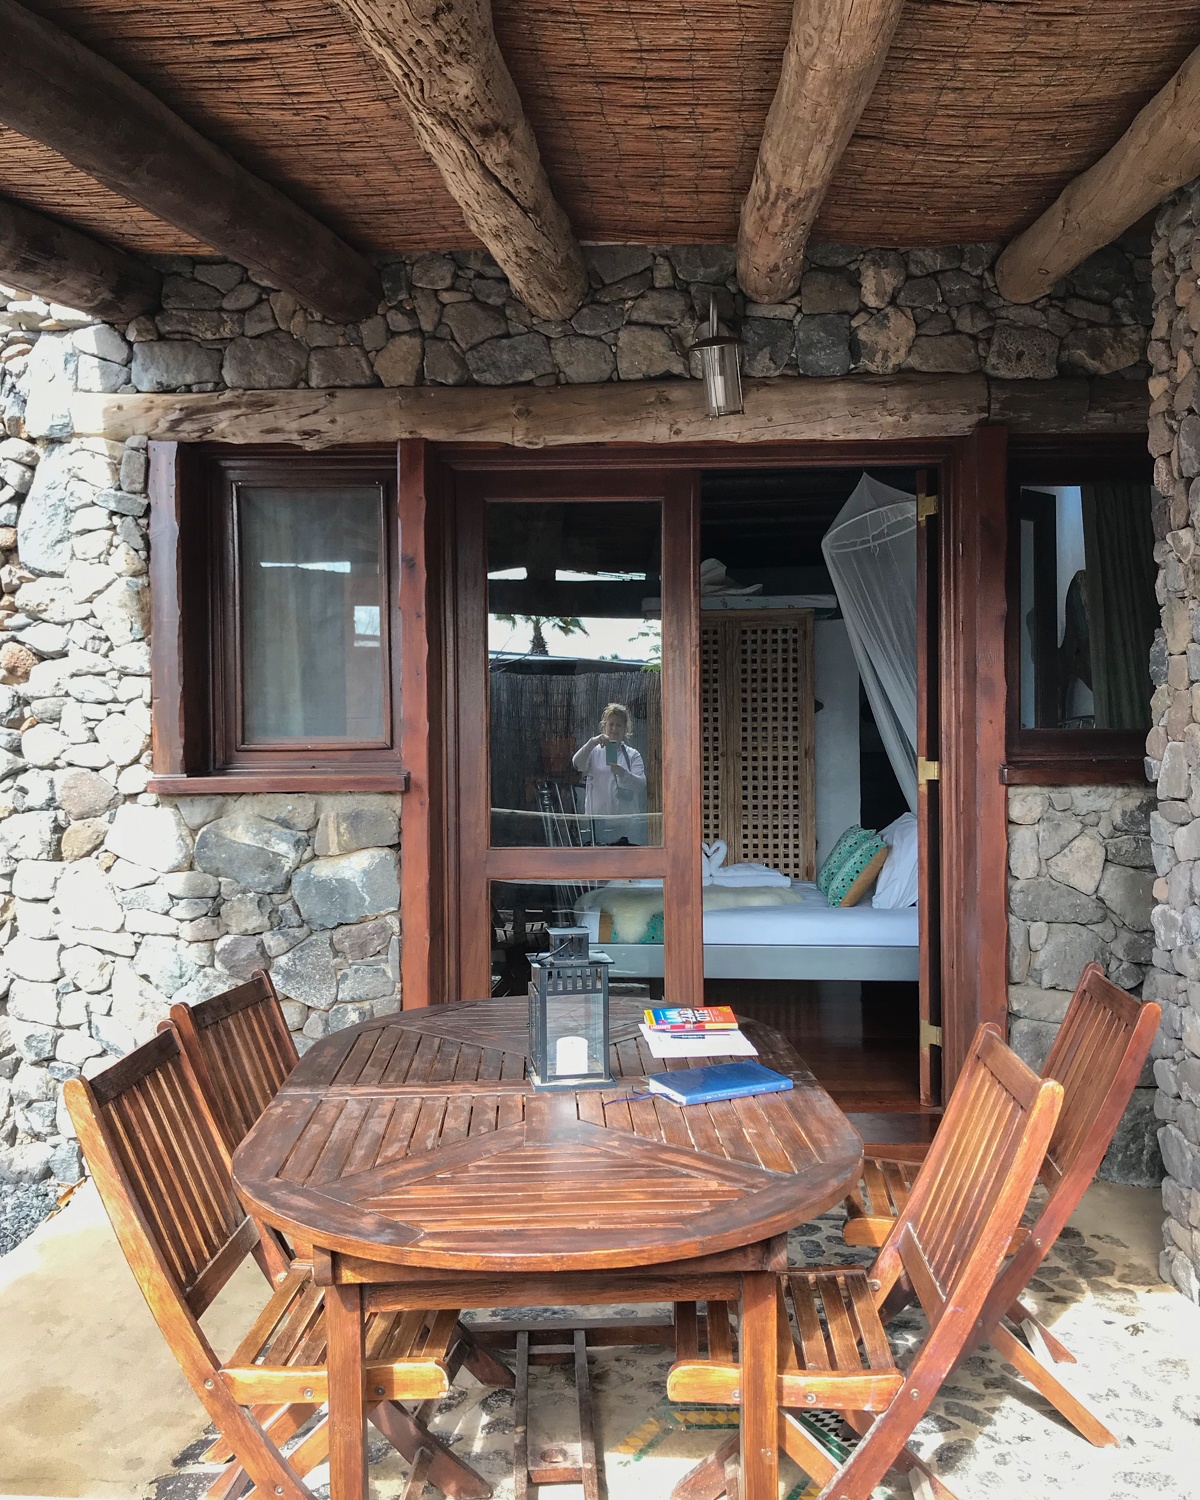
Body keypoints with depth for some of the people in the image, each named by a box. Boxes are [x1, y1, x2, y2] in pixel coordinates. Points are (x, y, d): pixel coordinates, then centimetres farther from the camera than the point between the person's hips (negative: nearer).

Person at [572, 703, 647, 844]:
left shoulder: (632, 755, 12)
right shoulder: (594, 751, 11)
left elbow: (641, 784, -2)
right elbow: (577, 763, -10)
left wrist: (622, 773, -21)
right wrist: (592, 742, -24)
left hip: (626, 820, 1)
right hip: (598, 819, -1)